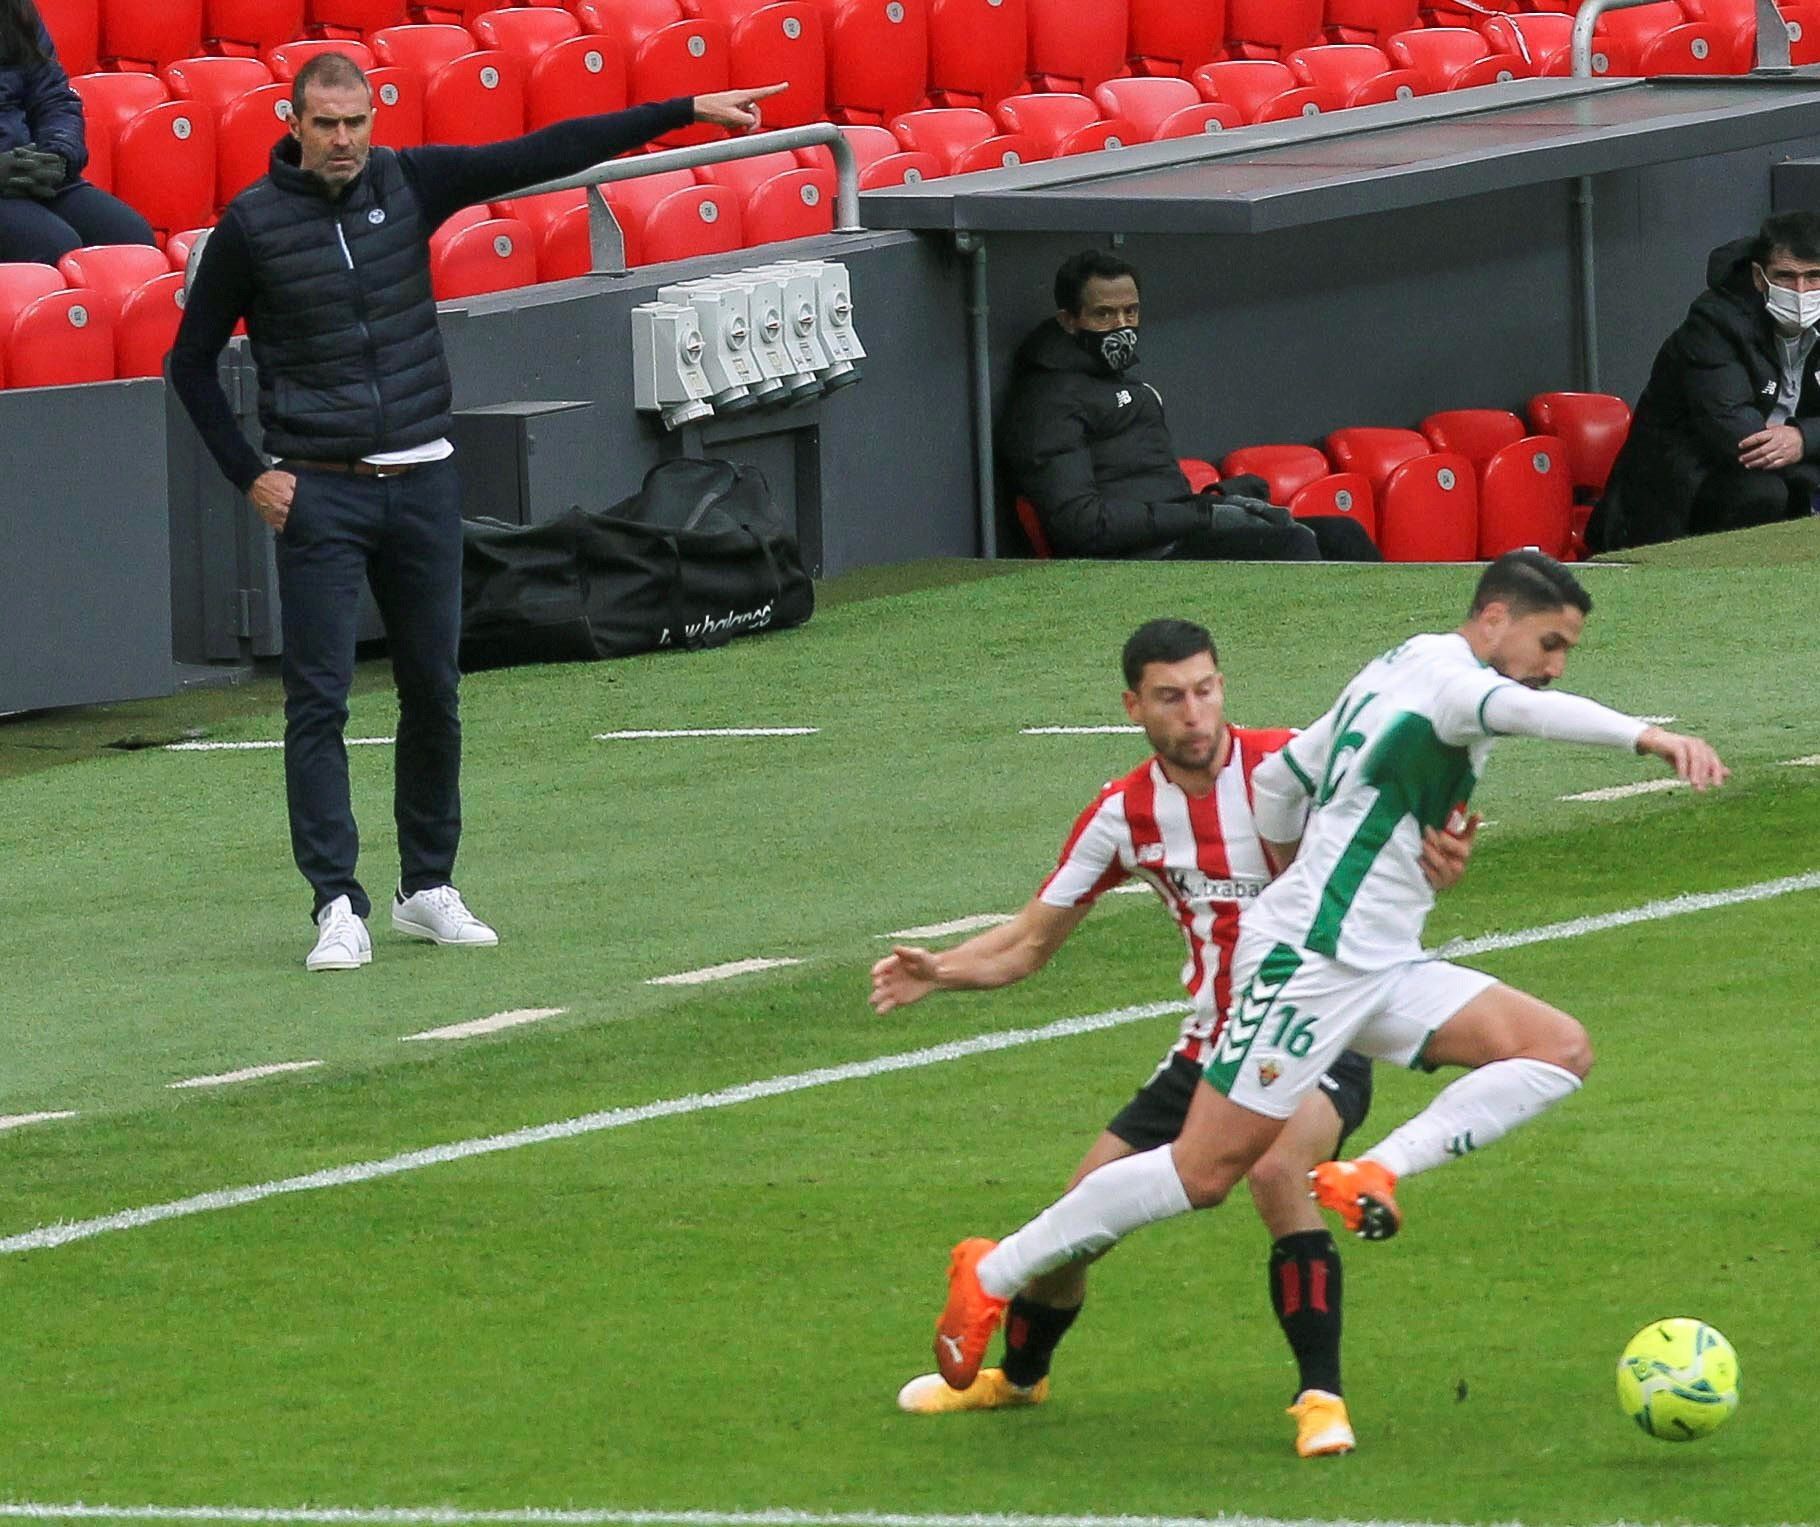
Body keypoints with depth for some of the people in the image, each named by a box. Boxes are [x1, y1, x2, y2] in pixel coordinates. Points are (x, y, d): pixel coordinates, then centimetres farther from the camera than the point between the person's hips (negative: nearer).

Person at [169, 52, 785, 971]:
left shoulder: (410, 184, 2)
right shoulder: (251, 224, -6)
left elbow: (547, 156, 1)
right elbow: (192, 361, 3)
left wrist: (687, 113, -2)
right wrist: (247, 476, -4)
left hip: (423, 481, 4)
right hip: (317, 491, -4)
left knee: (433, 692, 8)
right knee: (318, 698, -9)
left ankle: (428, 889, 19)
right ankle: (337, 905, -9)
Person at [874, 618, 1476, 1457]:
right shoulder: (1125, 814, -1)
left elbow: (1392, 858, -12)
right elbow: (1030, 941, 7)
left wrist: (1437, 859, -37)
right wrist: (936, 971, -12)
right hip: (1211, 1050, 5)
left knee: (1276, 1169, -36)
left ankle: (1321, 1396, -24)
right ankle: (1015, 1374, 35)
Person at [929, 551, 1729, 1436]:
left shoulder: (1394, 672, 18)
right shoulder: (1442, 674, -11)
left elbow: (1278, 777, 26)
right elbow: (1522, 709, -34)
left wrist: (1292, 880, 36)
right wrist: (1649, 738, -45)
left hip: (1375, 969, 10)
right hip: (1309, 962, -10)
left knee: (1560, 1051, -4)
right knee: (1206, 1170, -9)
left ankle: (1374, 1173, -13)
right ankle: (993, 1276, 4)